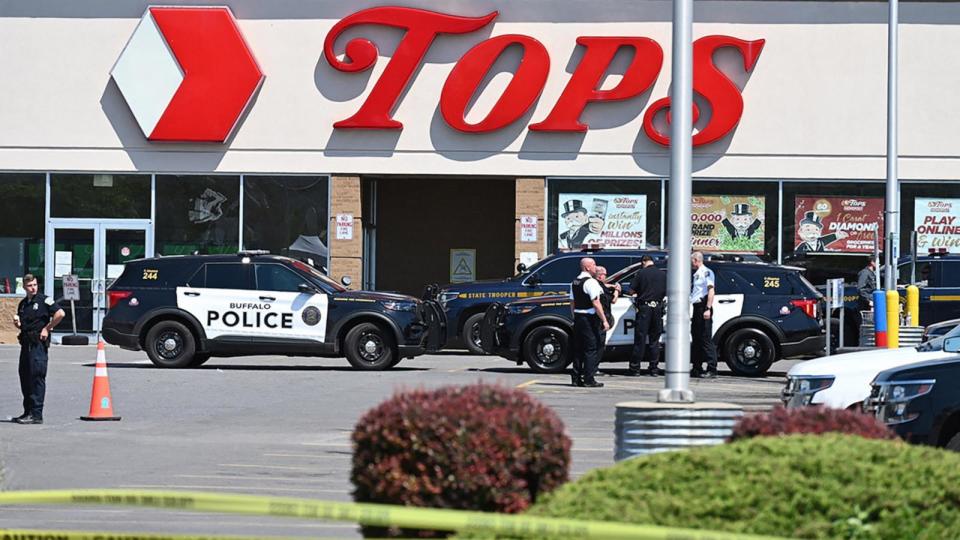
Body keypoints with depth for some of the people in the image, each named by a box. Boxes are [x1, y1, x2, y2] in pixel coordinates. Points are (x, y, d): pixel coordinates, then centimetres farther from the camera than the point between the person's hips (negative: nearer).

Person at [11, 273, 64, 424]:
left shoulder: (44, 300, -5)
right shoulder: (23, 304, 17)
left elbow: (60, 314, -15)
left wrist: (47, 328, -11)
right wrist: (17, 322, 3)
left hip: (39, 342, -8)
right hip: (26, 342, 8)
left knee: (37, 377, -9)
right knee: (25, 377, 10)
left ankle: (37, 414, -10)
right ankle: (28, 412, 18)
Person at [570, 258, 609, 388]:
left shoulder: (575, 282, 13)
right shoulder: (591, 282, -14)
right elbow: (596, 304, -18)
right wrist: (604, 321, -15)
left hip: (578, 317, 8)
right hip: (590, 318, -8)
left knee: (578, 349, 12)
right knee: (591, 349, -5)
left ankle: (576, 378, 14)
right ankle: (589, 379, -7)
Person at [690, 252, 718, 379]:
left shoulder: (707, 272, -9)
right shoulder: (696, 274, 19)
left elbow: (711, 291, -17)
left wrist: (708, 309, -24)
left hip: (703, 307, -10)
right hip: (696, 308, 10)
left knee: (706, 339, -11)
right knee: (696, 339, 13)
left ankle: (711, 370, -13)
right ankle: (697, 369, 19)